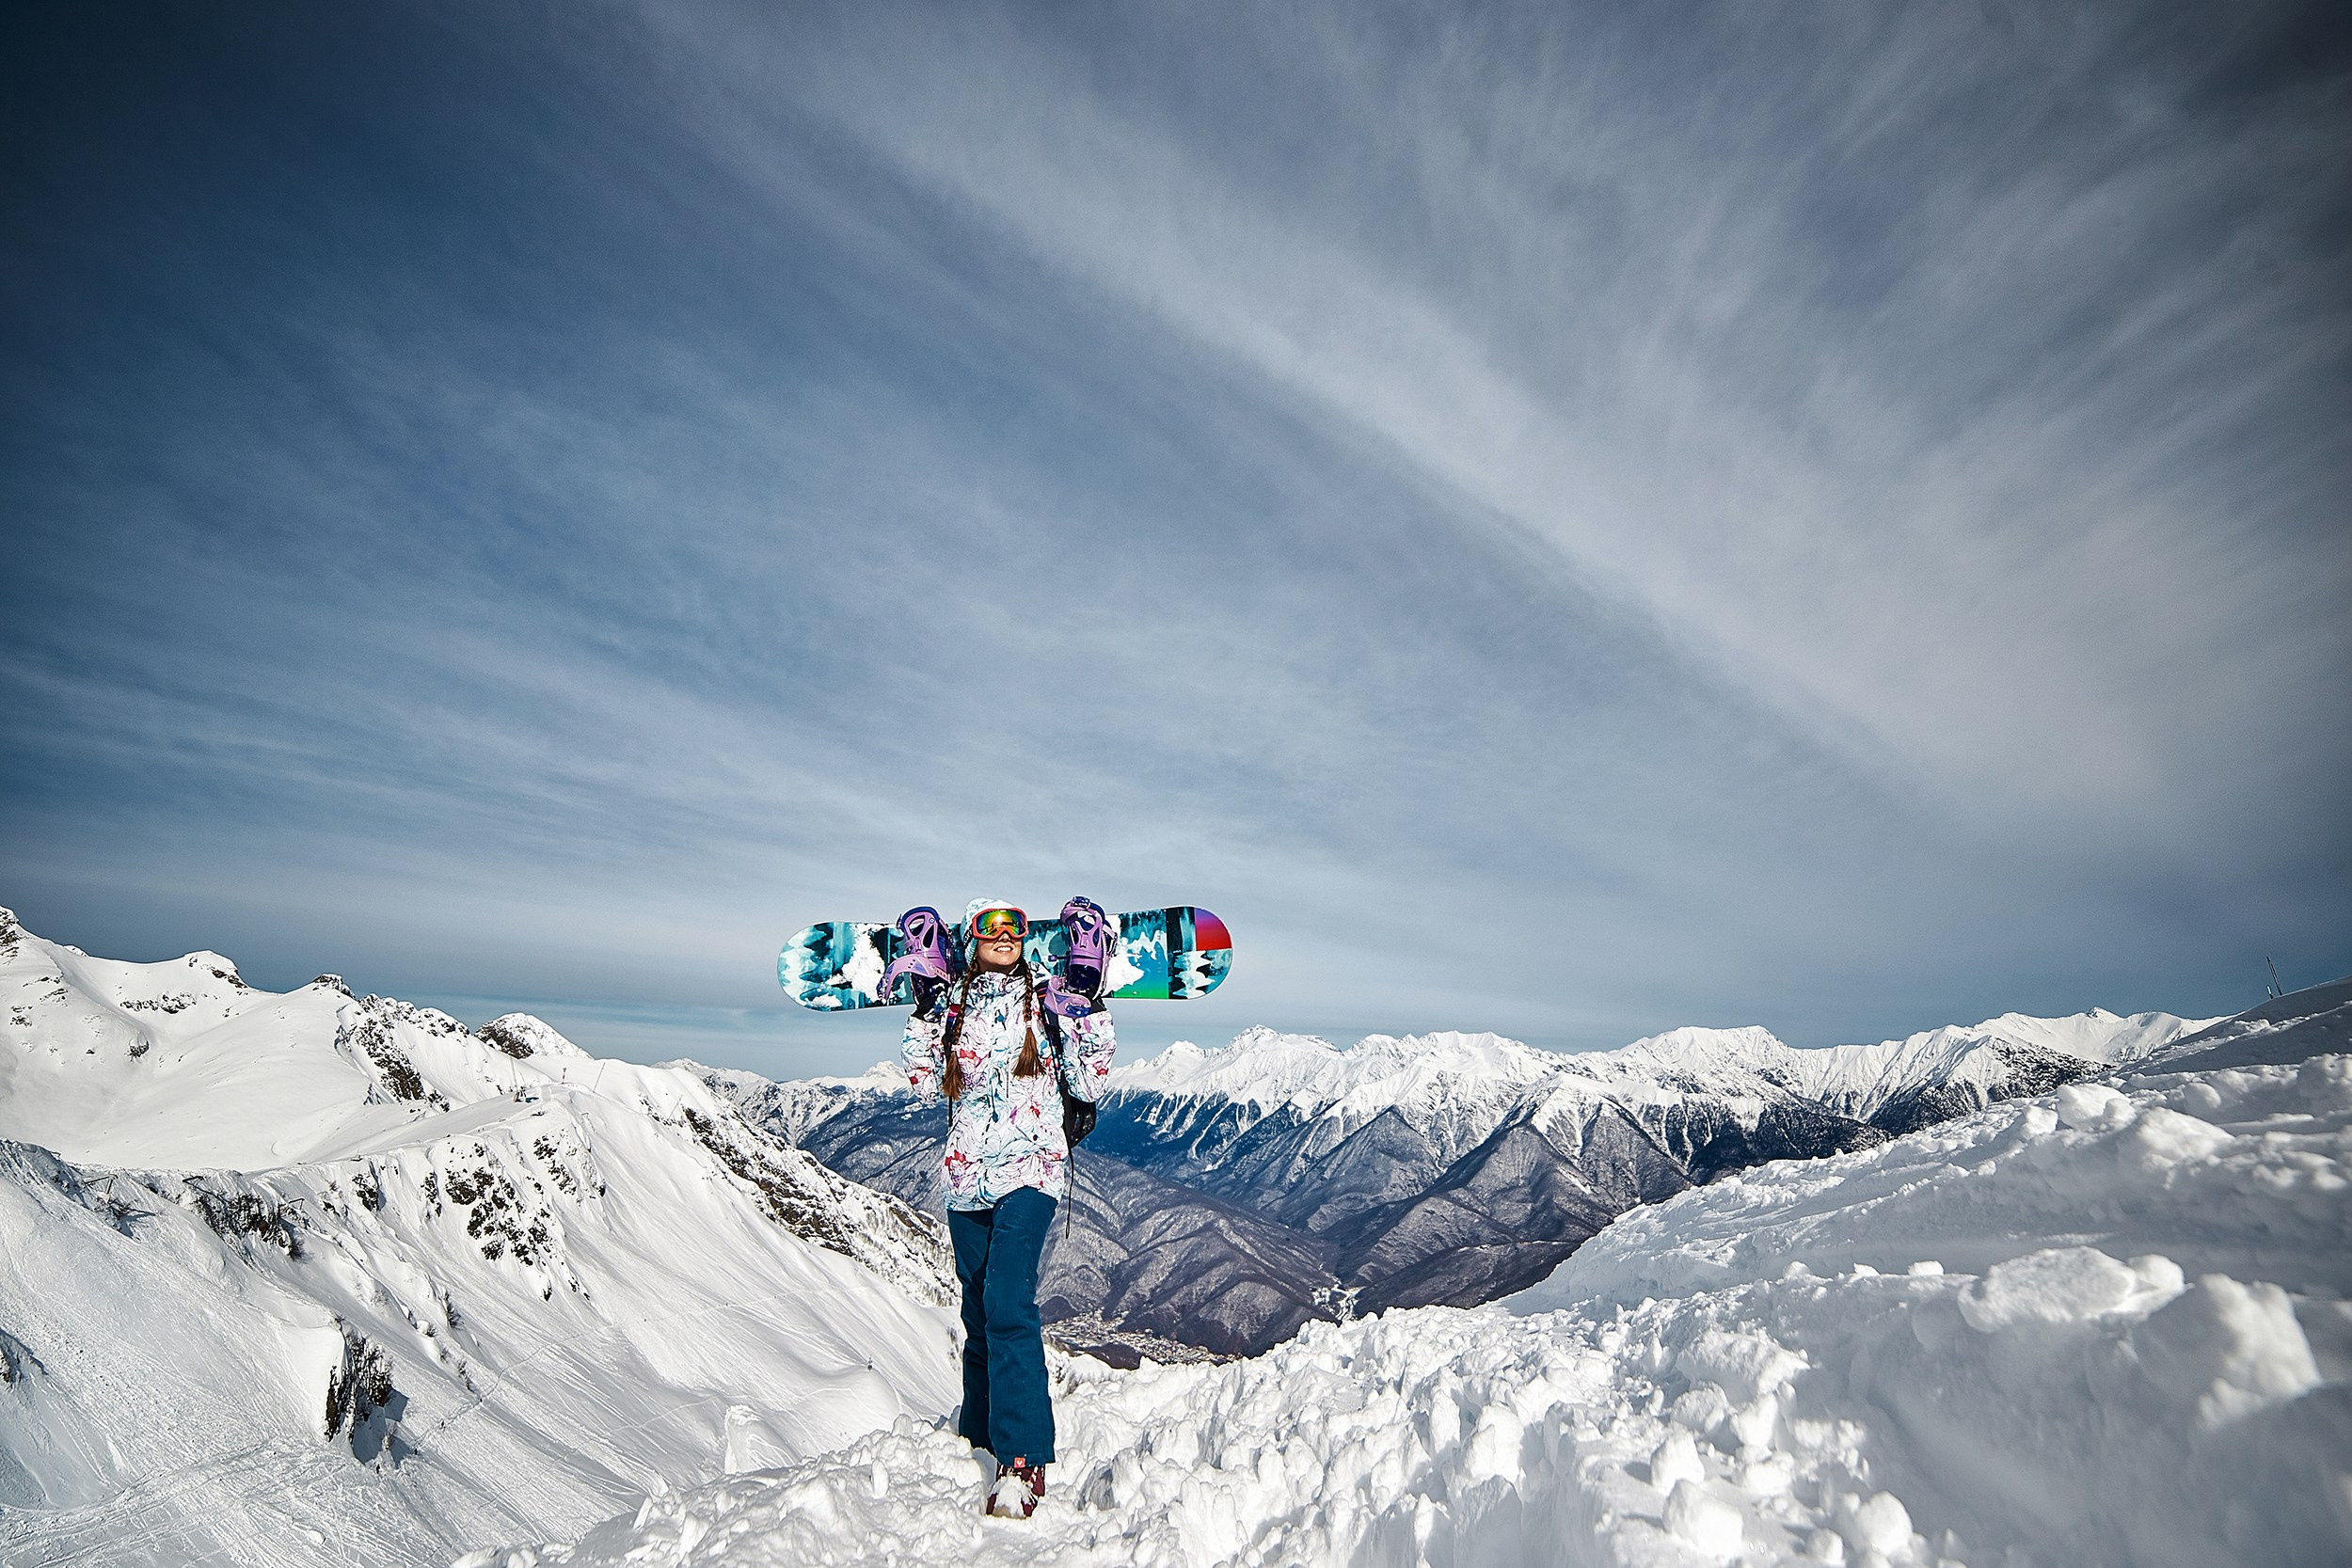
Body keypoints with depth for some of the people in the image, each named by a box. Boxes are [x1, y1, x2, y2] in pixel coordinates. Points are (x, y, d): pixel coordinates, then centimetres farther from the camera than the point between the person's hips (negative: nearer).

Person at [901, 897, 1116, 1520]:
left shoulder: (1048, 997, 0)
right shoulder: (952, 1003, 8)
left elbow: (1086, 1083, -3)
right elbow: (929, 1082, 3)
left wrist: (1092, 1014, -10)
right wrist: (922, 1019, 0)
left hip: (1030, 1168, -4)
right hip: (966, 1173, 4)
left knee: (1008, 1304, -17)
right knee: (978, 1310, 14)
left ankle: (1024, 1460, -10)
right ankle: (980, 1435, 32)